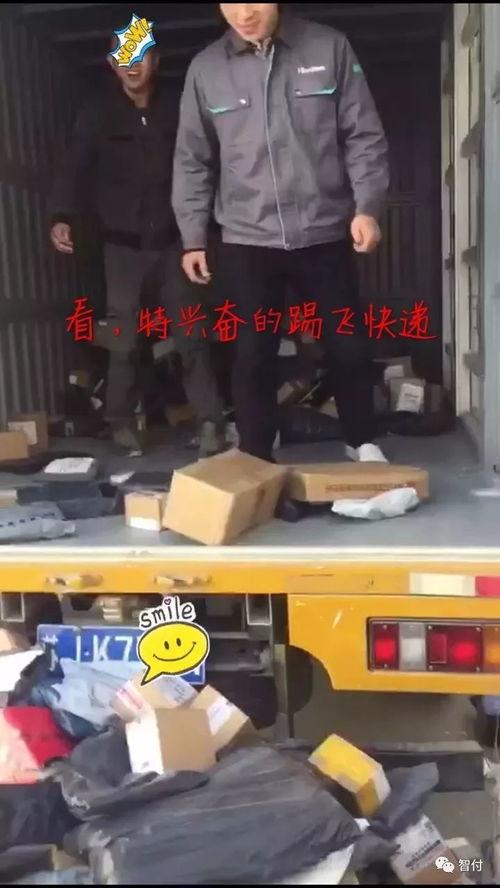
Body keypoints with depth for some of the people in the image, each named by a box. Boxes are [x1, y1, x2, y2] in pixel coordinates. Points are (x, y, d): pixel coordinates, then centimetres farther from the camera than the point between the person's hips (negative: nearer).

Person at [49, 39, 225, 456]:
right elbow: (75, 169, -3)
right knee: (125, 340, 3)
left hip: (173, 241, 0)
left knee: (191, 336, 0)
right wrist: (62, 216, -19)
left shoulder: (177, 109, 5)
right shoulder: (98, 115, 3)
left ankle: (210, 422, 4)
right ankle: (122, 421, 17)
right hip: (124, 245, 0)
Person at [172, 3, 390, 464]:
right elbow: (193, 161, 8)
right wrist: (193, 237, 5)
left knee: (349, 345, 8)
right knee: (253, 355, 3)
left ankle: (363, 442, 30)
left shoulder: (330, 48, -1)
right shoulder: (205, 69, 3)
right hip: (246, 241, 1)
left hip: (324, 233, 0)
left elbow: (364, 135, 2)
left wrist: (367, 206, -9)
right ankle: (256, 460, 19)